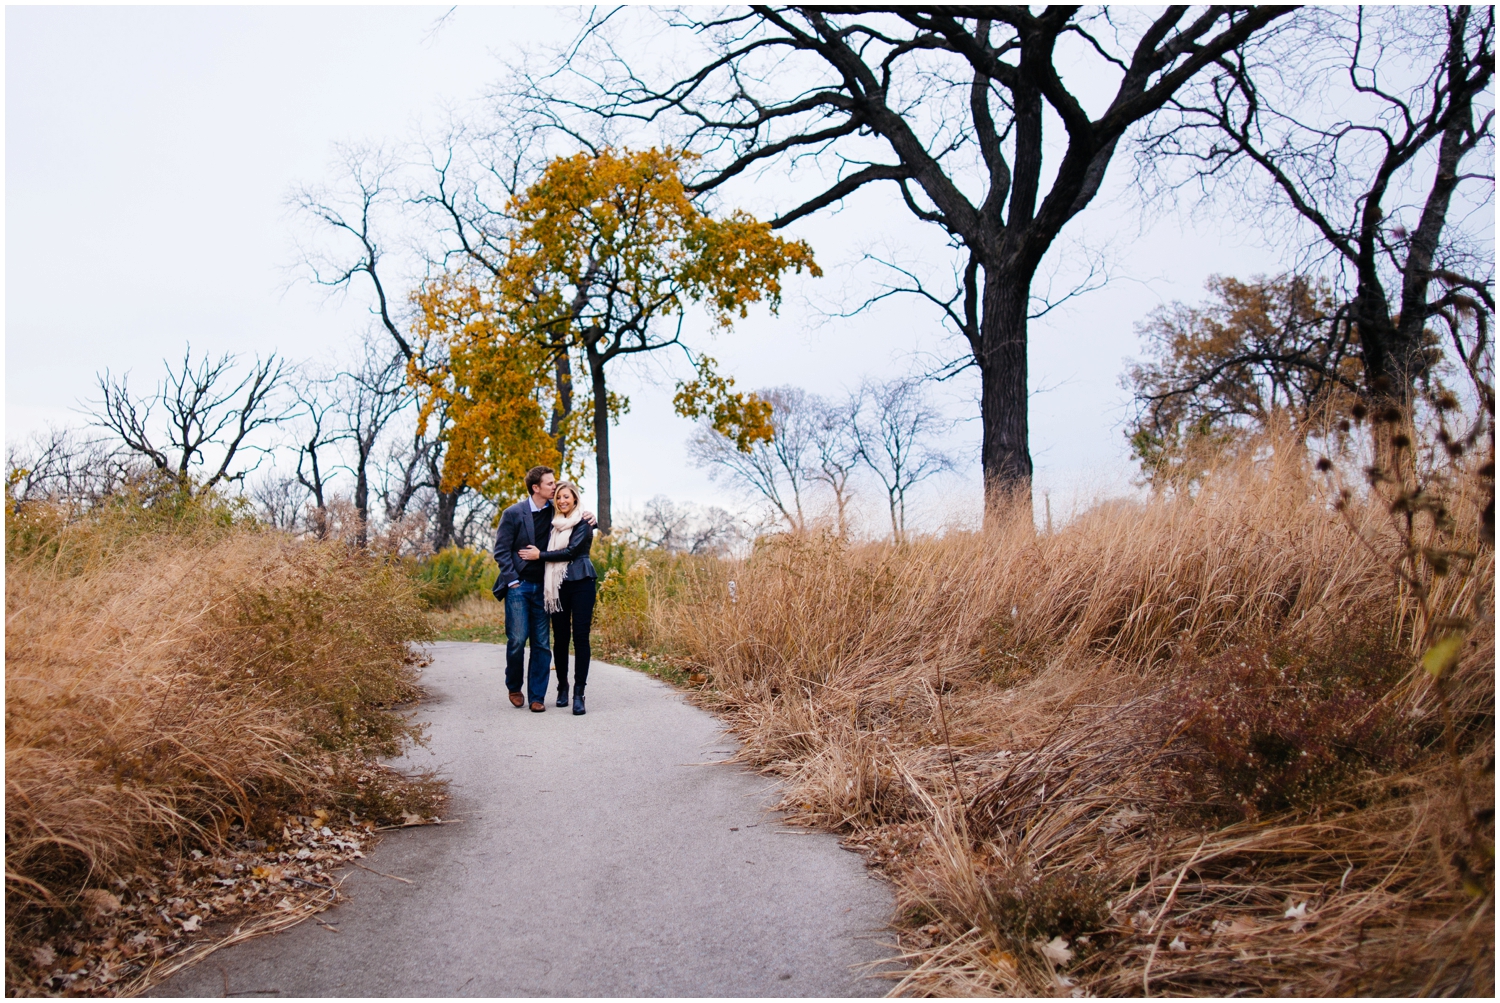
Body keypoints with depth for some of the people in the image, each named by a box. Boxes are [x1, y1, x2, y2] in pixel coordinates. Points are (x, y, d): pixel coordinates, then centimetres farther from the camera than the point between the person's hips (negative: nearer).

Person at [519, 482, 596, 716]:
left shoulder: (583, 524, 0)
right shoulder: (554, 524, 16)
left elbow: (571, 551, -10)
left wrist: (539, 555, -6)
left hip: (581, 583, -5)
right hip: (557, 586, 5)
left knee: (580, 637, -8)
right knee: (560, 637, 5)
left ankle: (579, 693, -7)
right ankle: (562, 687, 20)